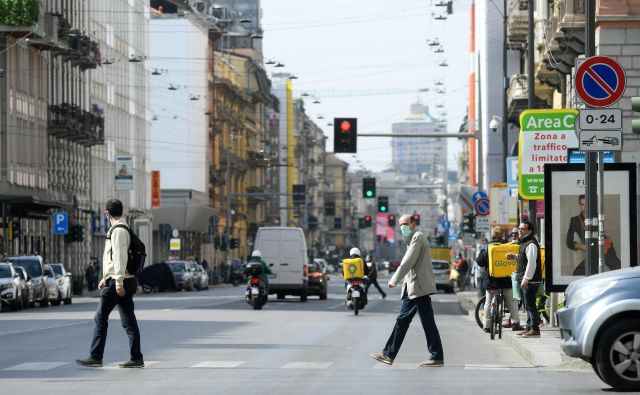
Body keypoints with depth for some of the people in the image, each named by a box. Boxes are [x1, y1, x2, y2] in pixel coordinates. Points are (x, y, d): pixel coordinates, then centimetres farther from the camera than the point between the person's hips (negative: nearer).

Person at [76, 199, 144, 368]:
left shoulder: (118, 230, -14)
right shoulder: (123, 229, 18)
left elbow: (120, 257, -21)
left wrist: (118, 282, -25)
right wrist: (105, 278, 31)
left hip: (117, 282, -10)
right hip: (125, 282, 10)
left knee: (101, 318, -4)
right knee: (129, 321, 7)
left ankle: (95, 357, -3)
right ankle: (136, 358, 5)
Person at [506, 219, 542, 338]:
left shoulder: (531, 244, -15)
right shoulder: (524, 242, 17)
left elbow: (531, 263, -22)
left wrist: (525, 279, -24)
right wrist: (514, 256, 14)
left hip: (530, 280, -11)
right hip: (525, 279, 11)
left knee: (530, 305, -9)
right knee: (528, 305, 14)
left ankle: (535, 329, -8)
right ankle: (529, 328, 20)